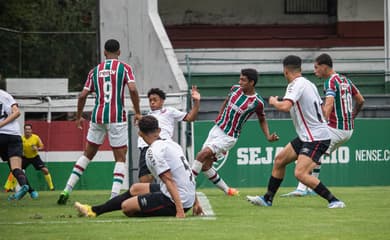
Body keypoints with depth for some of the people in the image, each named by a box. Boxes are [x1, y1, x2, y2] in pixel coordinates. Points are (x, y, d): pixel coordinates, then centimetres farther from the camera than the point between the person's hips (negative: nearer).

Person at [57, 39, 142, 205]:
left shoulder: (95, 71, 11)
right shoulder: (124, 68, 1)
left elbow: (82, 96, 8)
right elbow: (133, 90, -12)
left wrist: (78, 117, 20)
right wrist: (137, 113, -2)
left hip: (97, 116, 3)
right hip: (117, 117, -3)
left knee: (87, 154, 17)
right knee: (120, 158, 3)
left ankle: (67, 190, 12)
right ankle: (114, 197, -12)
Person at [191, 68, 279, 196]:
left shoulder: (257, 102, -15)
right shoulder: (235, 89, -1)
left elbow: (262, 120, 3)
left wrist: (268, 136, -8)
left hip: (229, 137, -6)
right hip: (217, 129, 7)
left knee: (202, 155, -23)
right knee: (205, 166, 5)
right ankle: (227, 190, 22)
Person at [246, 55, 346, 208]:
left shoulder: (296, 85, -16)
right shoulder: (309, 84, 13)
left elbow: (285, 107, -31)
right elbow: (321, 107, 21)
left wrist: (273, 102, -11)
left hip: (316, 139, -10)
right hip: (306, 137, 10)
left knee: (300, 173, -21)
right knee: (279, 160, 16)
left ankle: (334, 201, -18)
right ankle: (268, 199, 27)